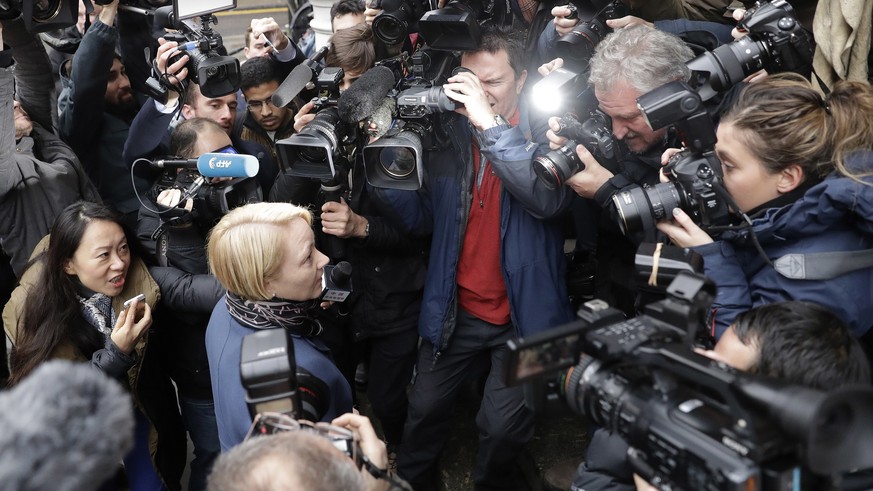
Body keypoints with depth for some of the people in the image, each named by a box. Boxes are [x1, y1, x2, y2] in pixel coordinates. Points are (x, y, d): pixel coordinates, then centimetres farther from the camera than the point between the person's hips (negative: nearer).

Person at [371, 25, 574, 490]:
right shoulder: (449, 131, 1)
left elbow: (548, 199, -28)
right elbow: (423, 218, 3)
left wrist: (491, 123, -30)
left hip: (522, 313, -3)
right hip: (456, 310, 4)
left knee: (502, 427, -1)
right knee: (424, 410, 12)